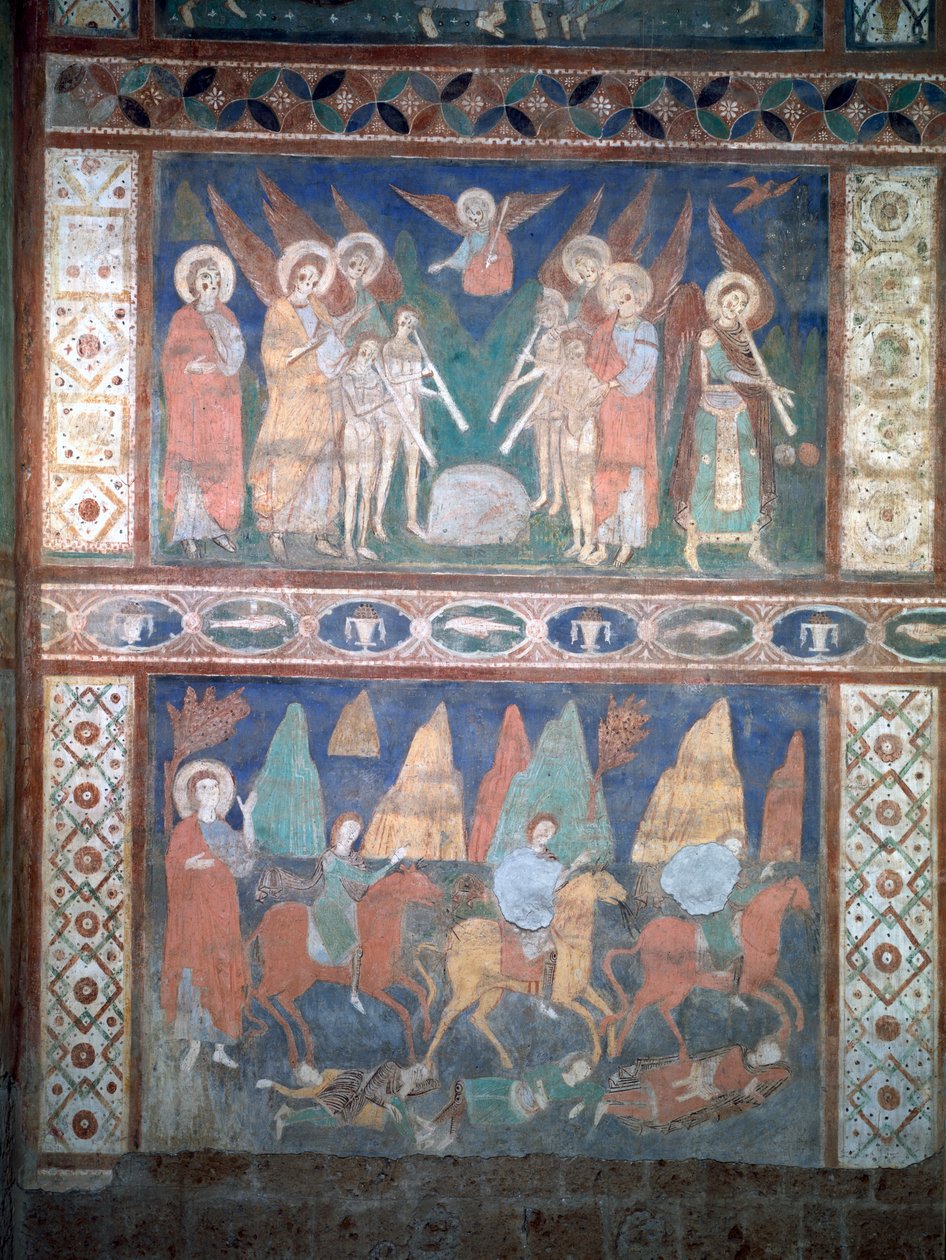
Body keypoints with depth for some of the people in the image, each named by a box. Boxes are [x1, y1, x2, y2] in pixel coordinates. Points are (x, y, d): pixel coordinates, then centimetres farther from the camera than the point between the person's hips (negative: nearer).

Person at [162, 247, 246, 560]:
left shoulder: (226, 317, 13)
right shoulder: (183, 318, 2)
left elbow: (238, 354, 7)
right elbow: (170, 359, -1)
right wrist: (189, 368, -18)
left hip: (223, 400, 4)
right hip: (193, 401, -4)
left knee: (223, 462, 3)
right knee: (190, 461, -7)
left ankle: (217, 526, 12)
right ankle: (188, 532, -4)